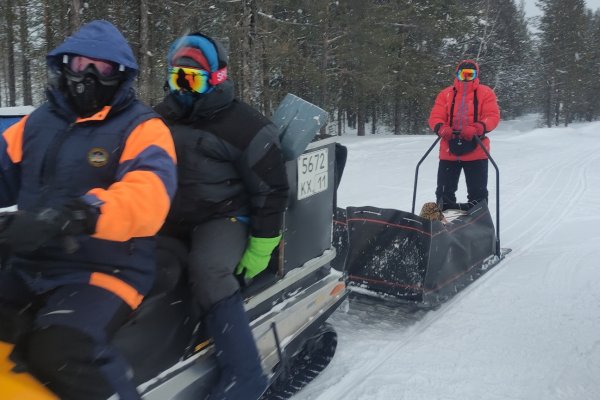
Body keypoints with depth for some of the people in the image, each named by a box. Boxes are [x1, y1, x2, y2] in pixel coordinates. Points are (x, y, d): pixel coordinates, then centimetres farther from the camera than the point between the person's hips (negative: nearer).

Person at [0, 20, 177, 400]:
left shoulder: (142, 127, -4)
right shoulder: (37, 123, 14)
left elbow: (148, 196, -22)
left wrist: (73, 215, -39)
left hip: (104, 271, -6)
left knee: (61, 347, -31)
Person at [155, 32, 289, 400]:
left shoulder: (244, 125, -8)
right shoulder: (164, 117, 13)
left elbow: (272, 190, -8)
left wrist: (260, 248, -12)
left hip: (224, 217, -8)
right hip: (172, 217, 8)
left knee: (208, 270, -33)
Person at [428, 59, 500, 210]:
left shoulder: (485, 93, 5)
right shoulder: (446, 94, 9)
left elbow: (493, 116, -6)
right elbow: (435, 117, 1)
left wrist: (478, 128, -26)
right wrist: (441, 128, -23)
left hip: (476, 152, -1)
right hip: (449, 151, 2)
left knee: (478, 194, 5)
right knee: (445, 192, 7)